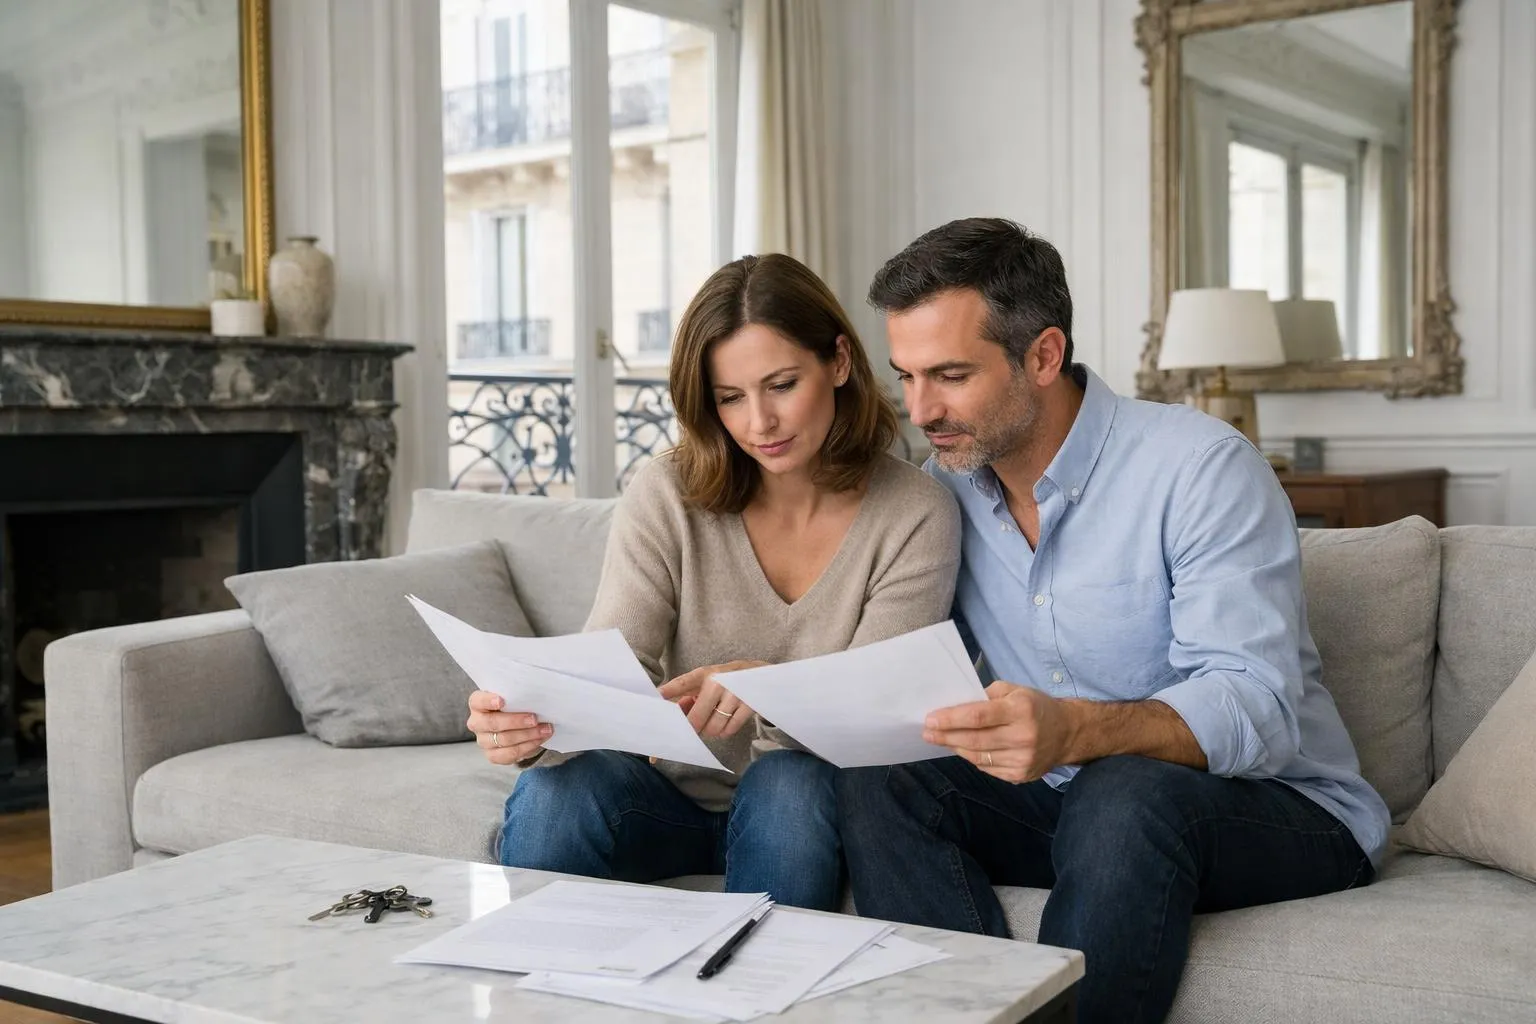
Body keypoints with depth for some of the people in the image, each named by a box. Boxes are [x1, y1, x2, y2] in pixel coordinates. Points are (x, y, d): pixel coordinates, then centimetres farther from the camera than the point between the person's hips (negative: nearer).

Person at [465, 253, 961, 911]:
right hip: (675, 796, 1)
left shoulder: (917, 517, -9)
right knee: (555, 789, -28)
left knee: (789, 783, -34)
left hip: (810, 802, 0)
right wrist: (533, 721, -39)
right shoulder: (667, 497, -6)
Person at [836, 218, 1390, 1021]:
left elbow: (1256, 710, -27)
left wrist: (1072, 732, -46)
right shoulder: (946, 487, 3)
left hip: (1279, 809, -5)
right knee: (877, 786, -18)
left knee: (1127, 794, -37)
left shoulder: (1202, 467, -17)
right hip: (1065, 798, 6)